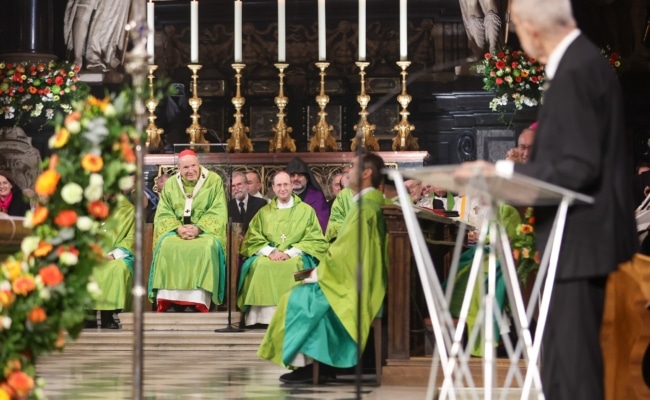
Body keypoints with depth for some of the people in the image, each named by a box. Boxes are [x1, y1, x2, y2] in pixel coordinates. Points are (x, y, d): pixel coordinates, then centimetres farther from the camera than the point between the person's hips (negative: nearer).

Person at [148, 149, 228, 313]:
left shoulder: (214, 181, 2)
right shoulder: (170, 184, 10)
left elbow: (218, 213, -4)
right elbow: (163, 214, 4)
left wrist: (198, 228, -18)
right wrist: (178, 228, -16)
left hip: (205, 231, -2)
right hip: (177, 231, 2)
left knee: (206, 247, -36)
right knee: (167, 246, -31)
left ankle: (196, 302, -37)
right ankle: (170, 300, -35)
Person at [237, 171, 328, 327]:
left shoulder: (306, 210, 12)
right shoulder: (264, 212, 18)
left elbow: (315, 240, 2)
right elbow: (253, 239, 9)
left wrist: (289, 252, -12)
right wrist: (270, 251, -12)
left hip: (296, 256, -1)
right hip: (268, 256, 2)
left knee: (294, 265, -38)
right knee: (259, 264, -33)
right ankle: (265, 314, -36)